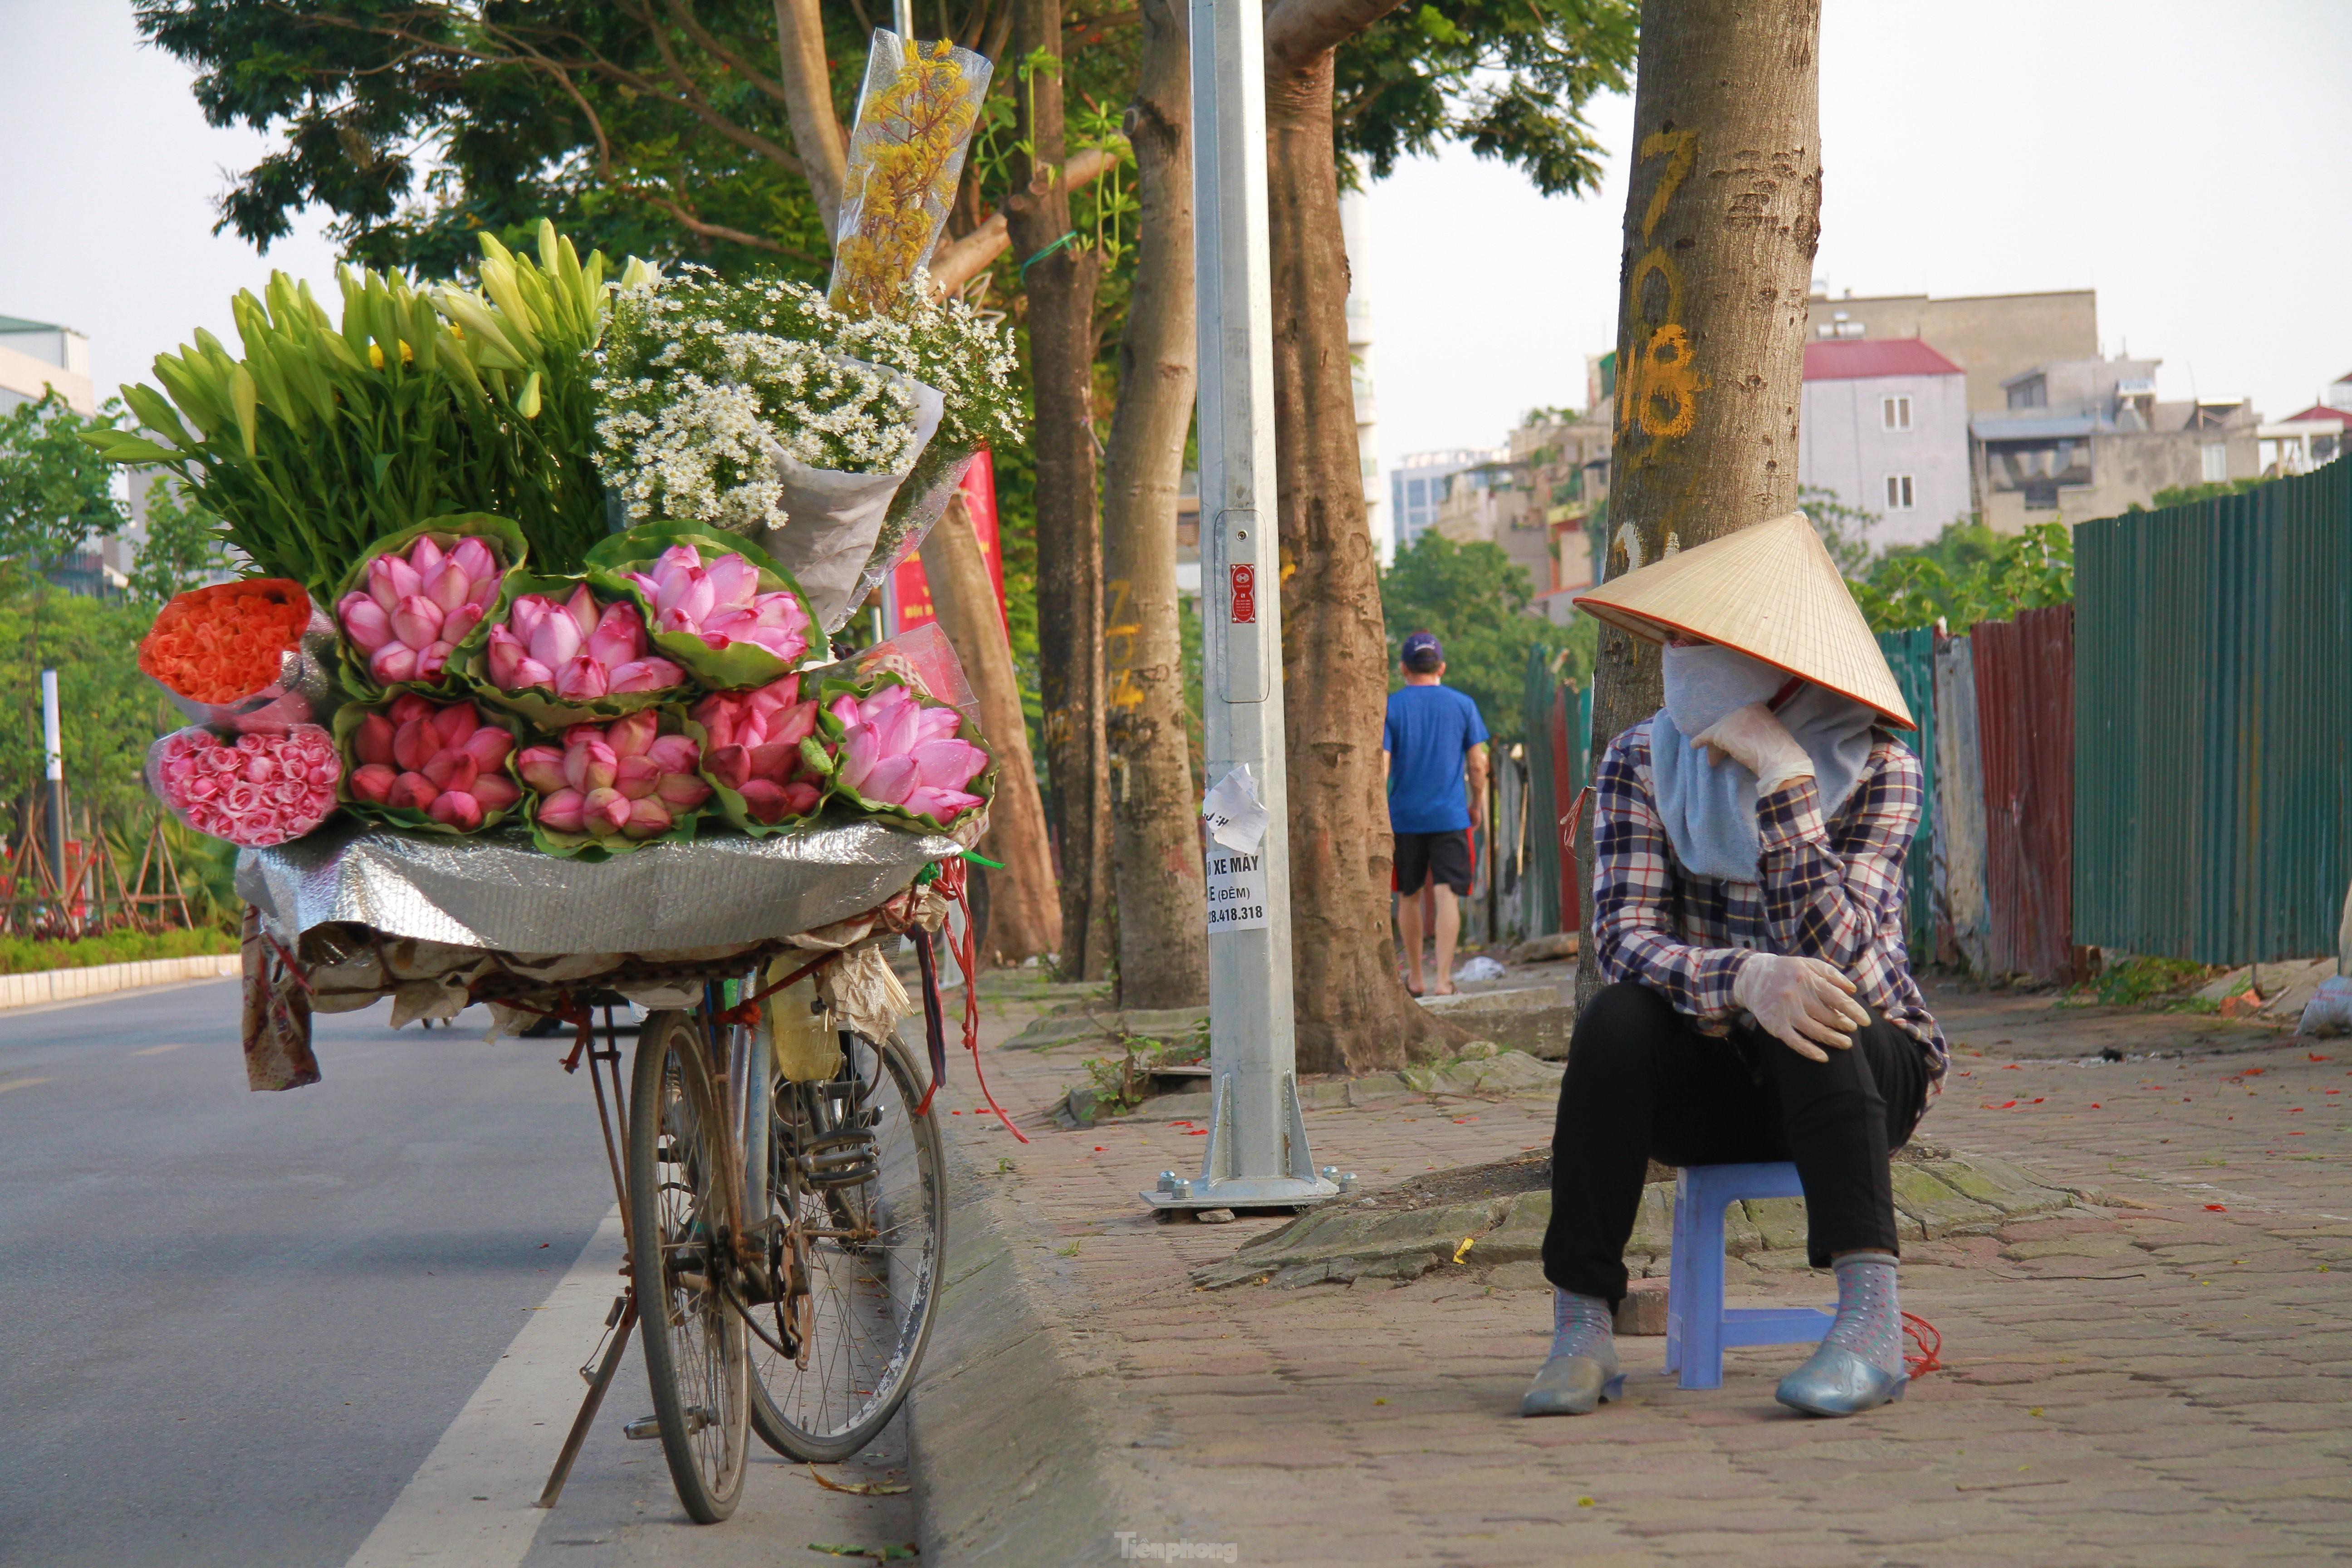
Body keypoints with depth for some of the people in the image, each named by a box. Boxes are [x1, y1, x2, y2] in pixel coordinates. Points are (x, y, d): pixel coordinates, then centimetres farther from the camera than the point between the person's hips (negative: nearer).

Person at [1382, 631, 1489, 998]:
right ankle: (1444, 978, -16)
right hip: (1450, 816, 0)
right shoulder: (1462, 705, 1)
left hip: (1405, 816, 0)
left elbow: (1381, 764, -9)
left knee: (1409, 896, 14)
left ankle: (1414, 978, 24)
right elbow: (1477, 764, 2)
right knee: (1447, 895, -5)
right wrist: (1478, 802, 17)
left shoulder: (1391, 706, -2)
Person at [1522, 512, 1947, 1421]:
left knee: (1812, 1007, -35)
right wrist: (1743, 978, -38)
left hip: (1863, 1072, -2)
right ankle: (1580, 1333, -29)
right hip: (1714, 1084, 2)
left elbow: (1831, 950, -24)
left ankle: (1872, 1321, -41)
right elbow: (1625, 942, -18)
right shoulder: (1642, 764, -4)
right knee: (1615, 1020, -29)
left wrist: (1784, 778, -28)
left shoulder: (1876, 772, -10)